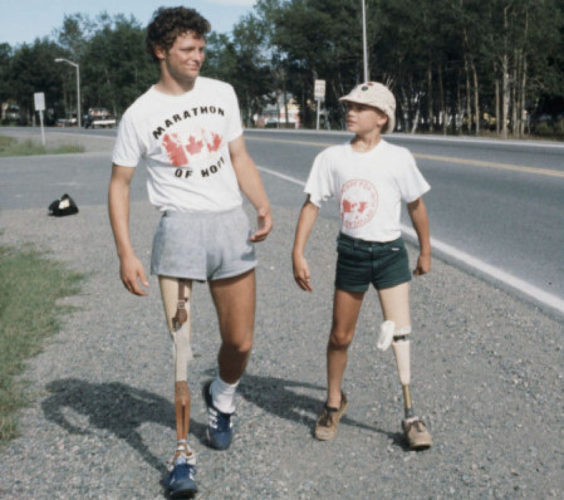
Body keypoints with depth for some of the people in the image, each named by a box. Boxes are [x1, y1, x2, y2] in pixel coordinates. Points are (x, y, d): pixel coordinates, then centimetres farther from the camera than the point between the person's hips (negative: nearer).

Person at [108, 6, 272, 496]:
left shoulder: (221, 93, 10)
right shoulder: (140, 114, 0)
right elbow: (119, 184, 2)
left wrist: (263, 205, -2)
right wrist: (125, 252, -7)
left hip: (232, 223, 4)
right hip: (180, 226, -3)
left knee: (240, 343, 8)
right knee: (178, 346, -6)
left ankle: (222, 396, 42)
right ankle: (183, 454, 7)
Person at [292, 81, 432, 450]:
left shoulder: (398, 158, -4)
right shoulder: (332, 157, -1)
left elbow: (416, 205, 7)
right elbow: (312, 204, 1)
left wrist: (426, 252, 13)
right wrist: (298, 253, -5)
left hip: (390, 253, -1)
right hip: (350, 253, 2)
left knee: (399, 333, -9)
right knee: (340, 337, 10)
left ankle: (411, 414, 3)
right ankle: (335, 402, 32)